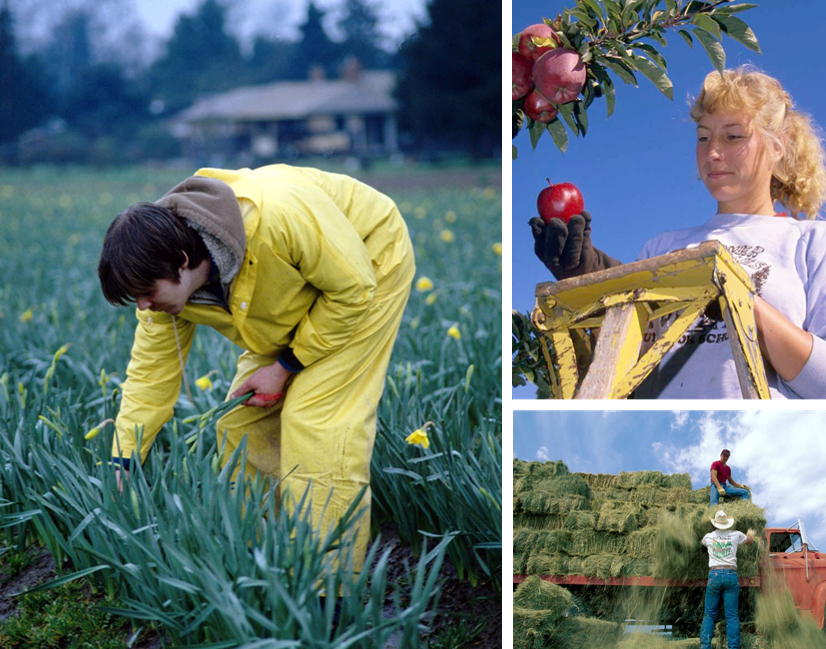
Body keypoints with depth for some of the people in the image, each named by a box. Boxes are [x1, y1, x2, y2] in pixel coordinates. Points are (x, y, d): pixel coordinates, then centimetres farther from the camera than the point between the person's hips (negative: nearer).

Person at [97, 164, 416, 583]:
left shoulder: (278, 217, -42)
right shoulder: (164, 278, -19)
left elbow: (353, 289, -29)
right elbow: (151, 374, -8)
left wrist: (286, 367, -22)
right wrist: (121, 467, -12)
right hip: (297, 306, 7)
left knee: (316, 424, -17)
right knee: (243, 423, 1)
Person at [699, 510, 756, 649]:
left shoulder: (708, 537, 8)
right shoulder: (736, 535, 6)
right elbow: (750, 541, 26)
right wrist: (750, 534, 51)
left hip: (714, 575, 0)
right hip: (731, 575, 0)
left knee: (709, 615, 3)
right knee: (732, 616, -1)